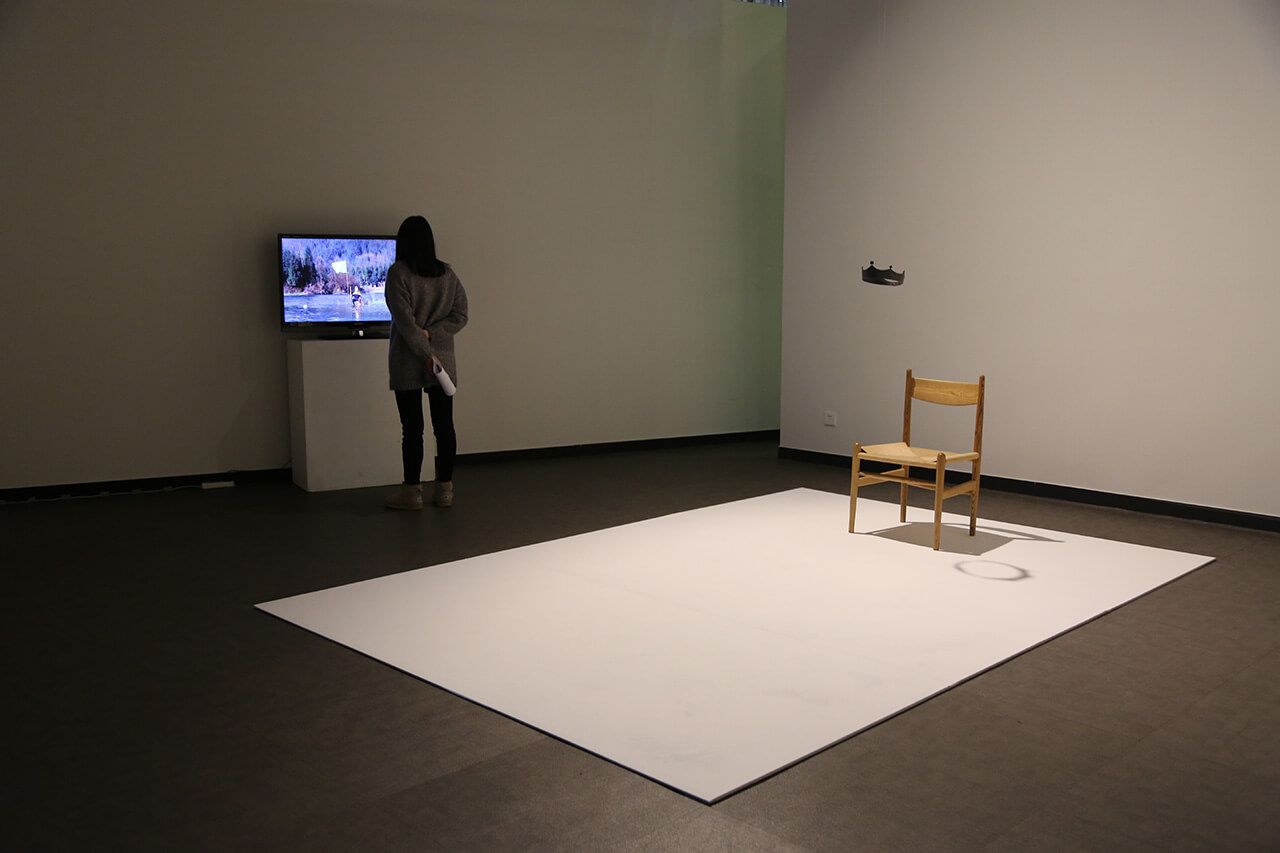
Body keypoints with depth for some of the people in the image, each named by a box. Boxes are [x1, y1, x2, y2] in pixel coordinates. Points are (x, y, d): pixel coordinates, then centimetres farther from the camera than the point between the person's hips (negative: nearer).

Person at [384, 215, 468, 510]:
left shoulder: (399, 273, -9)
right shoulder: (447, 273, 6)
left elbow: (405, 319, -17)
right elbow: (460, 314, 2)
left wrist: (425, 353, -16)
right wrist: (431, 334, -7)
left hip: (408, 364, -4)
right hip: (444, 361, 4)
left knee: (412, 427, 1)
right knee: (444, 425, 7)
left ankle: (412, 492, 7)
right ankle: (444, 489, 12)